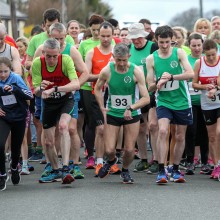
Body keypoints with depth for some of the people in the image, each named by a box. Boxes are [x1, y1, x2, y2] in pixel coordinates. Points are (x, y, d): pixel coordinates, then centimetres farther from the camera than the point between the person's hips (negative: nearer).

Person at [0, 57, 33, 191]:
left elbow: (30, 95, -15)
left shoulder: (16, 78, -13)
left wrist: (14, 89, -29)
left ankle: (14, 168, 47)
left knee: (16, 147, 15)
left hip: (19, 118, 0)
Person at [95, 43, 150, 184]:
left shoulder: (136, 71, -16)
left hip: (132, 114, -1)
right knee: (109, 150, -3)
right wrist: (102, 108, 1)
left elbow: (146, 98, -18)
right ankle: (111, 161, 34)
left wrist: (131, 108, -31)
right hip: (112, 113, 1)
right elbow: (97, 89, 9)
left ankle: (125, 170, 30)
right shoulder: (107, 71, -11)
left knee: (129, 150, -2)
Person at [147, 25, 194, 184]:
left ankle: (176, 170, 25)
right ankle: (161, 171, -20)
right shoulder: (151, 59, -2)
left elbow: (191, 73, -18)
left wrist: (171, 77, -27)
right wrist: (158, 83, -22)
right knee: (162, 131, -21)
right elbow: (150, 86, 0)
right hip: (163, 101, -1)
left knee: (180, 137, 9)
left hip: (182, 101, 1)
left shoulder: (179, 53, -5)